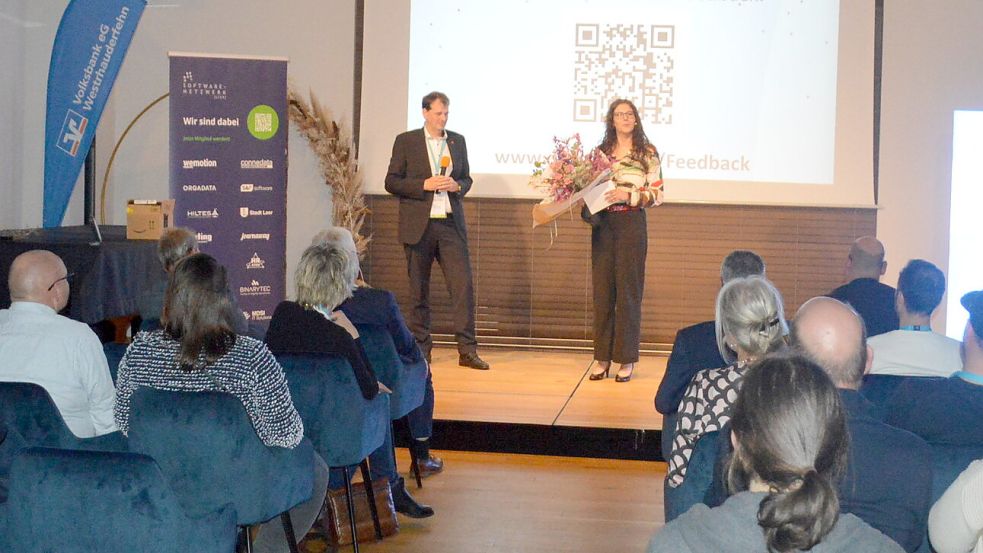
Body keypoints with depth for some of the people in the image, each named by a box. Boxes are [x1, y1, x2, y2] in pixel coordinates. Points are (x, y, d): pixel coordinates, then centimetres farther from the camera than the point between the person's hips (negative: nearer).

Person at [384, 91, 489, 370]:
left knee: (463, 284, -6)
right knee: (419, 289, 4)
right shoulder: (406, 141, 2)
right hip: (418, 224, -2)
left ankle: (467, 350, -3)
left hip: (451, 224, 3)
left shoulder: (458, 141, 12)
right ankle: (420, 348, 13)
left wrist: (457, 186, -4)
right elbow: (391, 182, -1)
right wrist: (425, 185, -14)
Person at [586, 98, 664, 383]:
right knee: (602, 289, 3)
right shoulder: (600, 152, 11)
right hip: (602, 224, 3)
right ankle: (602, 357, 9)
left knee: (628, 289, -1)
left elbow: (657, 194, -2)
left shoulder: (648, 153, 2)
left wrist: (629, 195, -15)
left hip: (632, 224, -3)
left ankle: (626, 359, 5)